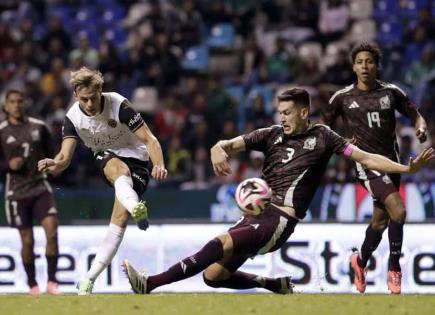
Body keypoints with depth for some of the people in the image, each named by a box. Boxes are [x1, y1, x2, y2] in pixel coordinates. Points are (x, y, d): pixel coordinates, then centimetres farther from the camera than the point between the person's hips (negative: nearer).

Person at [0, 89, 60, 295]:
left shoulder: (38, 127, 6)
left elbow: (50, 153, 19)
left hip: (40, 187, 1)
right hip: (17, 191, -1)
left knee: (52, 231, -15)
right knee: (27, 240, 0)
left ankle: (52, 282, -8)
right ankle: (32, 284, 16)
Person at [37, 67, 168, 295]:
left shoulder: (118, 105, -22)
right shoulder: (73, 117, -11)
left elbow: (149, 139, -20)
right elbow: (65, 157, -19)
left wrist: (159, 165, -38)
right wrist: (55, 165, -43)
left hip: (136, 159, -2)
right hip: (107, 157, 2)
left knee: (121, 217, -17)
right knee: (118, 168, -38)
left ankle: (90, 278, -15)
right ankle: (134, 205, -70)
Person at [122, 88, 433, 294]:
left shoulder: (321, 137, 3)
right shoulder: (272, 135, 13)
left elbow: (366, 158, 1)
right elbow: (232, 144, 5)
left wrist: (408, 168, -9)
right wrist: (219, 150, -20)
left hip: (280, 219, -7)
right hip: (255, 214, 7)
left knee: (220, 245, -27)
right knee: (214, 275, 3)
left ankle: (151, 284, -33)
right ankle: (277, 285, 20)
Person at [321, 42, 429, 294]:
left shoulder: (392, 93, 4)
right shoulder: (343, 98, -1)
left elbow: (415, 115, 12)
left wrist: (421, 127, -11)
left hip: (391, 160, 4)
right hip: (367, 162, -4)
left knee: (381, 219, 14)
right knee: (398, 211, -22)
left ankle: (361, 261, 39)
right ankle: (395, 269, -10)